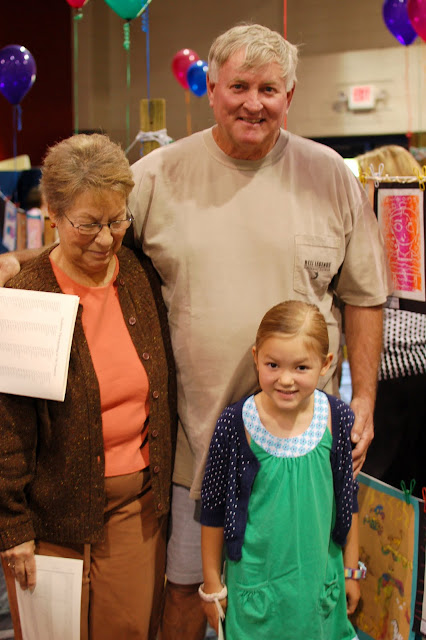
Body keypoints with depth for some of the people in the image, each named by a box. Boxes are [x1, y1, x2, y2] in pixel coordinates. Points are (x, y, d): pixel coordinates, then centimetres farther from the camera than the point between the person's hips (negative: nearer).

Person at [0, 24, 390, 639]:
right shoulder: (158, 175, -2)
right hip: (194, 428, 0)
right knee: (184, 584, 13)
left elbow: (363, 295, 6)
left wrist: (363, 397, 3)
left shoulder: (330, 176, 1)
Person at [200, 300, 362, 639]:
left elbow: (347, 500, 3)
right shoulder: (235, 423, -17)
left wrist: (351, 571, 10)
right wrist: (212, 582, 0)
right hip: (254, 579, -2)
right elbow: (214, 509, -6)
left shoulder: (339, 418, -10)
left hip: (319, 578, 2)